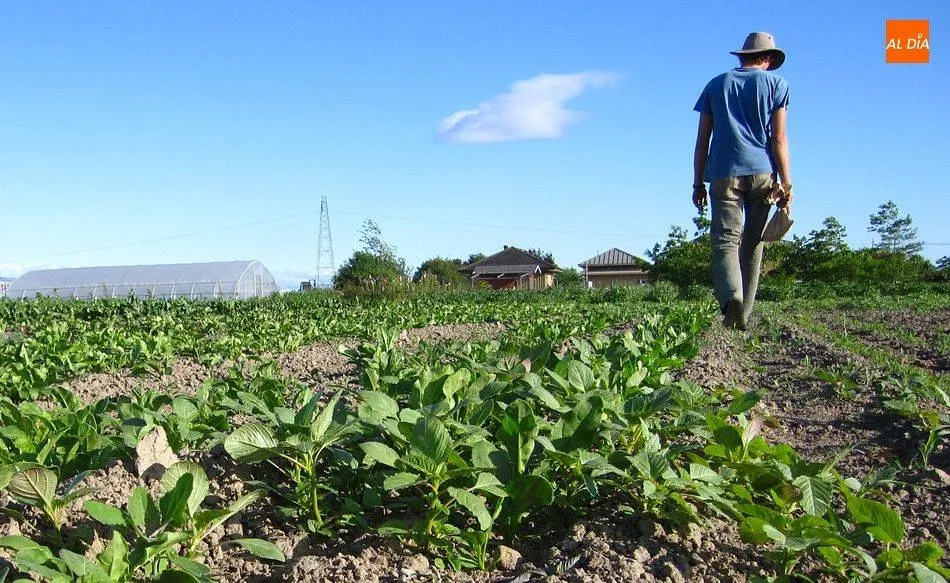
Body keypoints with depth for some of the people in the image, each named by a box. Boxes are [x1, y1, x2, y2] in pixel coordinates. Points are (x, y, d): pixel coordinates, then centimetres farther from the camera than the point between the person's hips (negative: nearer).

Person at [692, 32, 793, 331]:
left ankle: (731, 295, -35)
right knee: (753, 244, 8)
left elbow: (702, 140, 10)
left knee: (725, 239, -8)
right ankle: (743, 314, 8)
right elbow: (779, 138, 2)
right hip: (762, 172, 0)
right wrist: (786, 184, 2)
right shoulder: (776, 83, 11)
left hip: (725, 174, 0)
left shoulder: (716, 84, 16)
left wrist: (698, 184, 13)